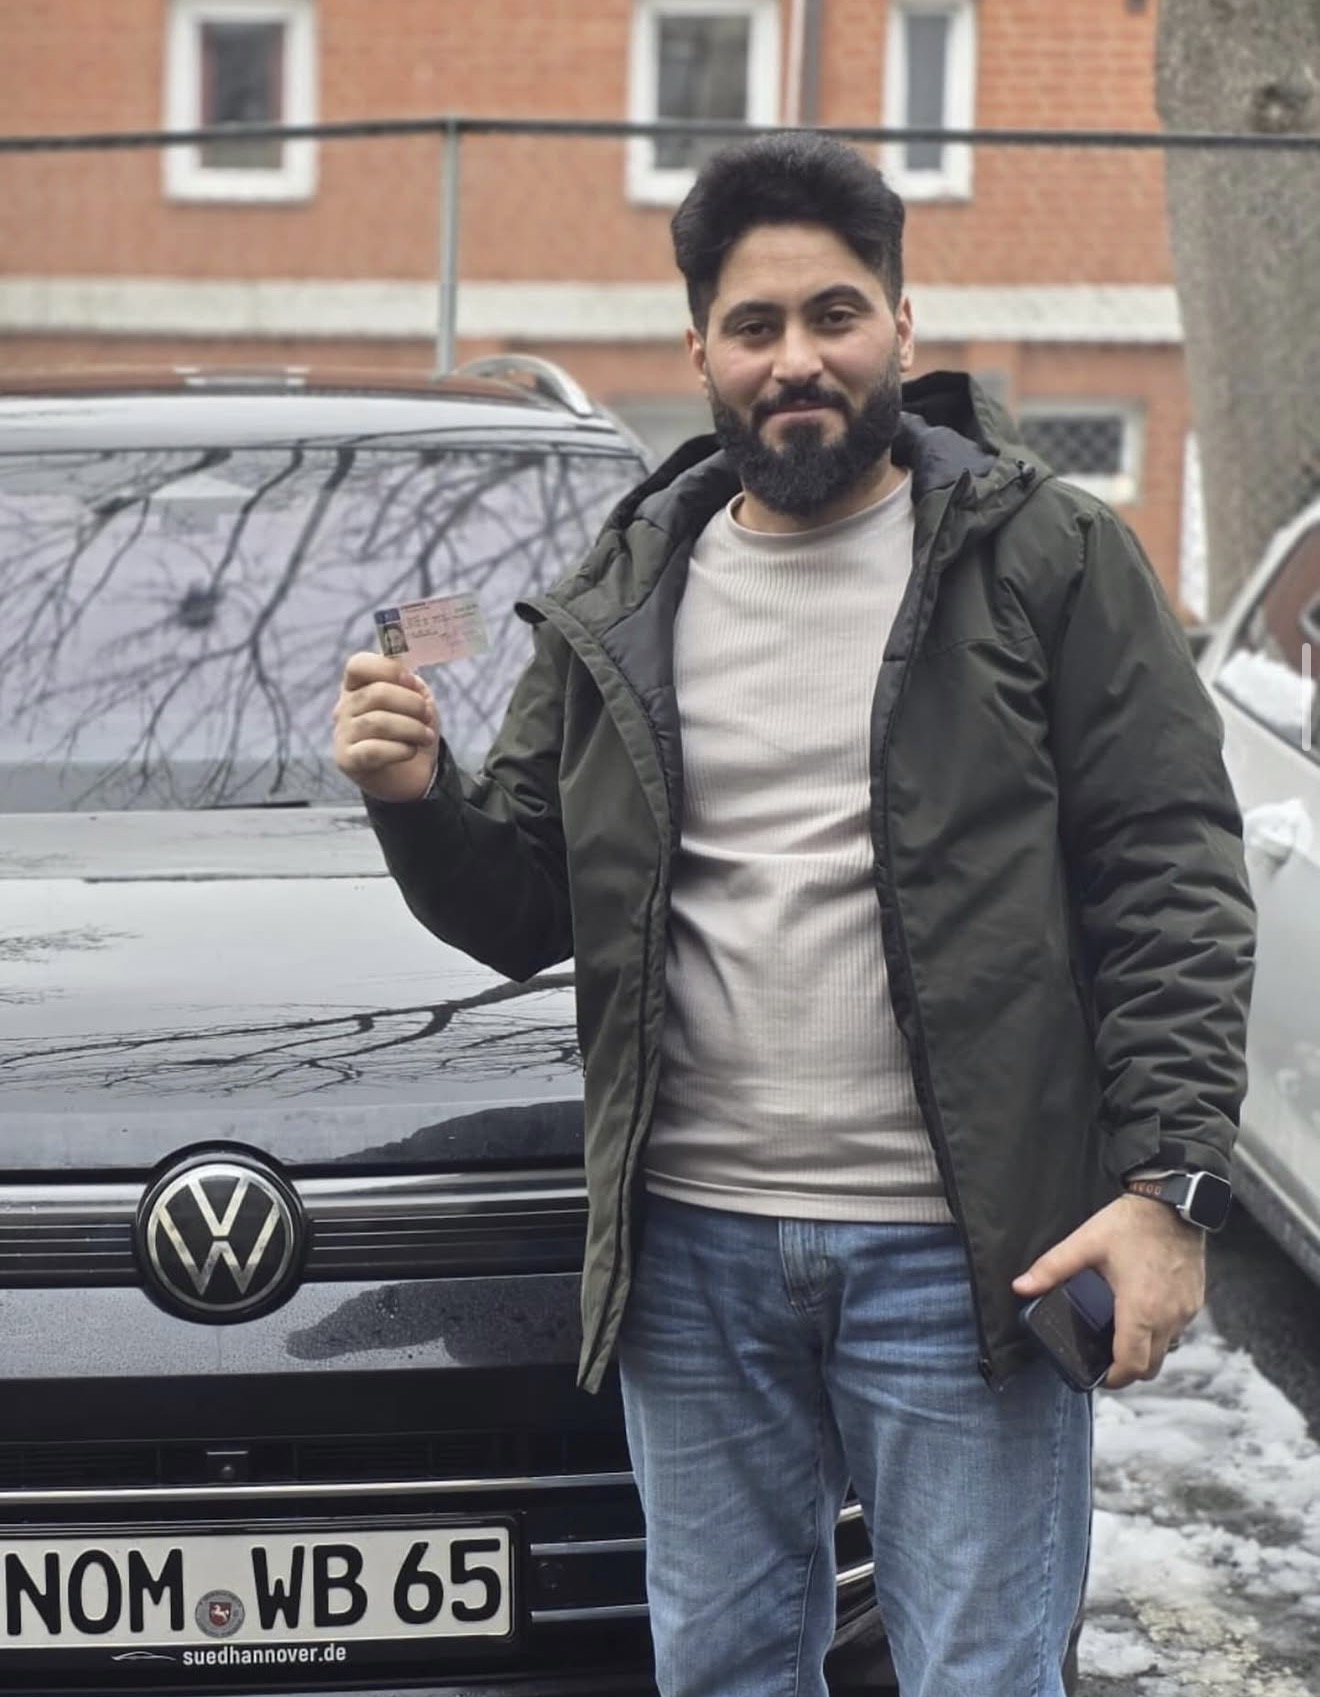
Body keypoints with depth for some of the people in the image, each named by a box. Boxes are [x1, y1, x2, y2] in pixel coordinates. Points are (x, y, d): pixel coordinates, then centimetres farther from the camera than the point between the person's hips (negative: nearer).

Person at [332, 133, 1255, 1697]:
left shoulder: (1045, 559, -1)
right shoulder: (619, 603, 11)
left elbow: (1172, 880, -5)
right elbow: (524, 910, 14)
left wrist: (1168, 1180, -14)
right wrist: (420, 802, -7)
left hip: (957, 1252, -3)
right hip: (694, 1244, 4)